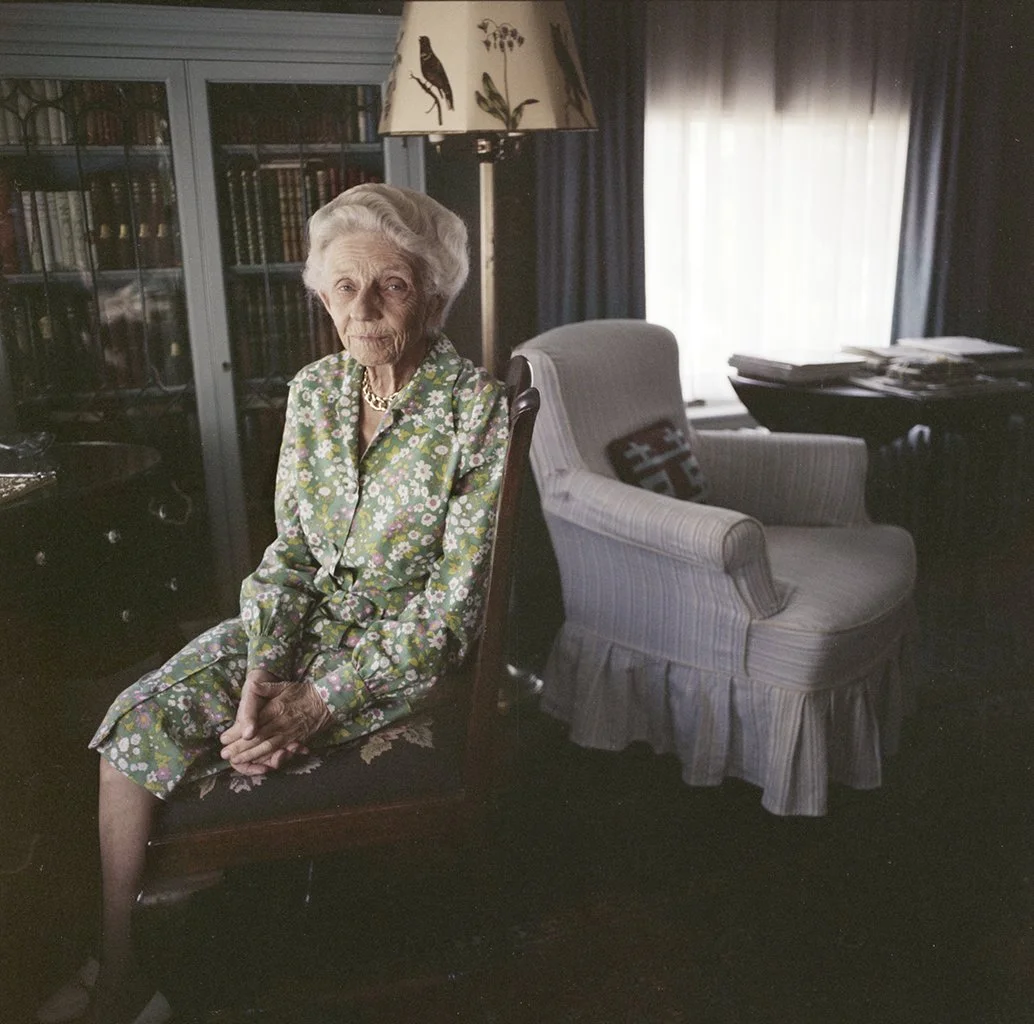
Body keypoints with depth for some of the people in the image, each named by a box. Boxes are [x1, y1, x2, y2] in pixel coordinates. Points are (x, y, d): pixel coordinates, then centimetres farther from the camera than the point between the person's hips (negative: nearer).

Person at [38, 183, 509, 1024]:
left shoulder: (476, 407, -16)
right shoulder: (313, 391, 1)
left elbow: (455, 599, -18)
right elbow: (289, 551, 3)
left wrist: (320, 703, -21)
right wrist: (264, 670, -14)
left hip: (405, 651, -5)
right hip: (303, 625, 6)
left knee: (155, 739, -14)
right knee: (136, 720, -14)